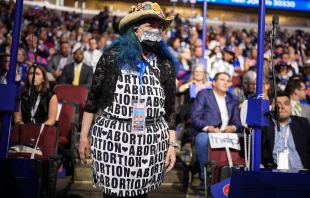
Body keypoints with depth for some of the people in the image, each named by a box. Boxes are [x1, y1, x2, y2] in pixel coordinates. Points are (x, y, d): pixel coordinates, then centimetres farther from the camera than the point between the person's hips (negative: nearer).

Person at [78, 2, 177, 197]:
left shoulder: (165, 64, 6)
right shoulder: (113, 56, -1)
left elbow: (170, 108, 8)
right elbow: (93, 97, 3)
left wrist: (172, 144, 4)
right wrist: (84, 135, 2)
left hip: (151, 141, 2)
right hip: (113, 137, -2)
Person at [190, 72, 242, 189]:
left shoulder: (233, 99, 20)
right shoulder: (203, 94, 6)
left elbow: (236, 120, 12)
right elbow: (194, 117, -5)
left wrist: (233, 127, -12)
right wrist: (208, 128, -22)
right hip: (204, 133, -4)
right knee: (202, 139, -37)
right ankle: (205, 177, -26)